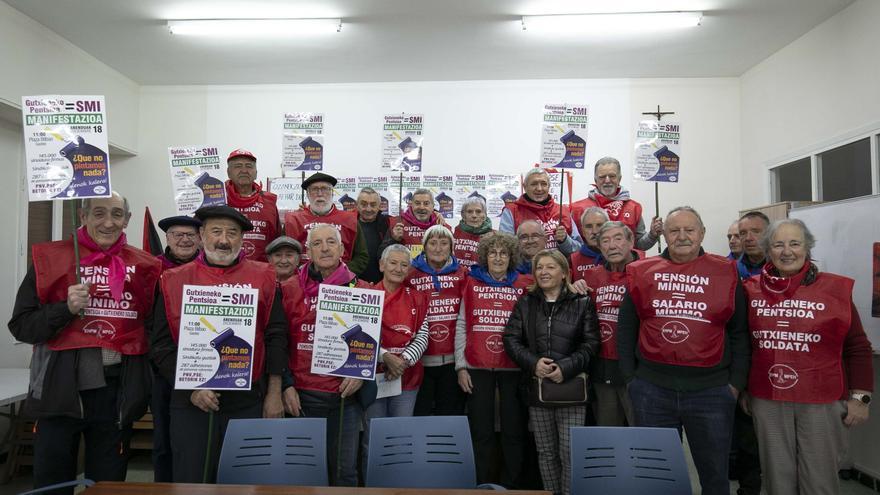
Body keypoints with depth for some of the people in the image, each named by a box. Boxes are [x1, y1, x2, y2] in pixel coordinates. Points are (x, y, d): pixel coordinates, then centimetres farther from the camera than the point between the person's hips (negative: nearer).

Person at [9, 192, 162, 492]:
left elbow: (155, 326, 10)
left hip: (117, 394, 1)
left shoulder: (143, 265, 3)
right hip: (59, 391, -1)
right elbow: (21, 326, -2)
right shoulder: (49, 258, -1)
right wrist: (66, 308, -17)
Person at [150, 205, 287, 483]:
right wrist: (190, 387, -8)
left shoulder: (262, 277, 2)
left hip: (249, 401, 0)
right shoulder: (175, 281, 3)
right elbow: (161, 344, 2)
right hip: (191, 402, 0)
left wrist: (274, 393, -3)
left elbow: (276, 336, 1)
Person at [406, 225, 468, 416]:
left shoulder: (462, 275, 6)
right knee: (419, 415, 8)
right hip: (421, 360, -1)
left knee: (451, 414, 11)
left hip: (453, 359, 1)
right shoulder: (411, 275, 2)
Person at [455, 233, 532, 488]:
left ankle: (512, 486, 21)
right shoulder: (472, 283, 6)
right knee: (481, 432, 7)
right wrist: (461, 366, 0)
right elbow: (461, 326, 6)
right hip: (478, 367, 0)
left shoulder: (524, 285, 4)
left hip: (513, 368, 0)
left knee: (514, 431, 7)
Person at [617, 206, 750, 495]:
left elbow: (739, 333, 5)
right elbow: (626, 328, 7)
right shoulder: (641, 272, 3)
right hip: (651, 389, 1)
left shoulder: (726, 273, 2)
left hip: (711, 391, 0)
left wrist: (736, 382, 0)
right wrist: (629, 377, 4)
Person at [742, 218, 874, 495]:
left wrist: (860, 397, -1)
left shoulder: (835, 288, -4)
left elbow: (857, 347, 1)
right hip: (767, 400, 2)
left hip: (821, 401, -2)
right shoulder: (752, 290, 2)